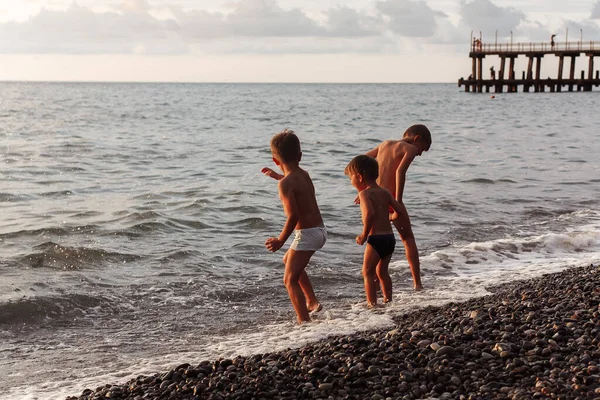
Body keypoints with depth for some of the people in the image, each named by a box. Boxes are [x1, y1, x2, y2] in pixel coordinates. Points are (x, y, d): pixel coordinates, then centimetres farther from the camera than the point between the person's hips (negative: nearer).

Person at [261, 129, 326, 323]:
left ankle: (305, 322, -12)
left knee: (290, 280, -5)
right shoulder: (305, 174, 7)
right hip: (320, 230, 9)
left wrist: (280, 240, -16)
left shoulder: (285, 184, -18)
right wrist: (277, 175, 49)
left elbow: (293, 216, -25)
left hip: (306, 233, -9)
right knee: (289, 260, 31)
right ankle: (312, 302, 34)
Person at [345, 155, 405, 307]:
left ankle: (372, 303, -1)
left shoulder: (364, 193, -11)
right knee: (382, 271, 20)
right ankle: (388, 300, 25)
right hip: (390, 236, 8)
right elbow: (399, 209, 6)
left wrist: (364, 235, -16)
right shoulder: (385, 192, 10)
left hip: (376, 238, -8)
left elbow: (369, 213, -26)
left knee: (368, 272, 2)